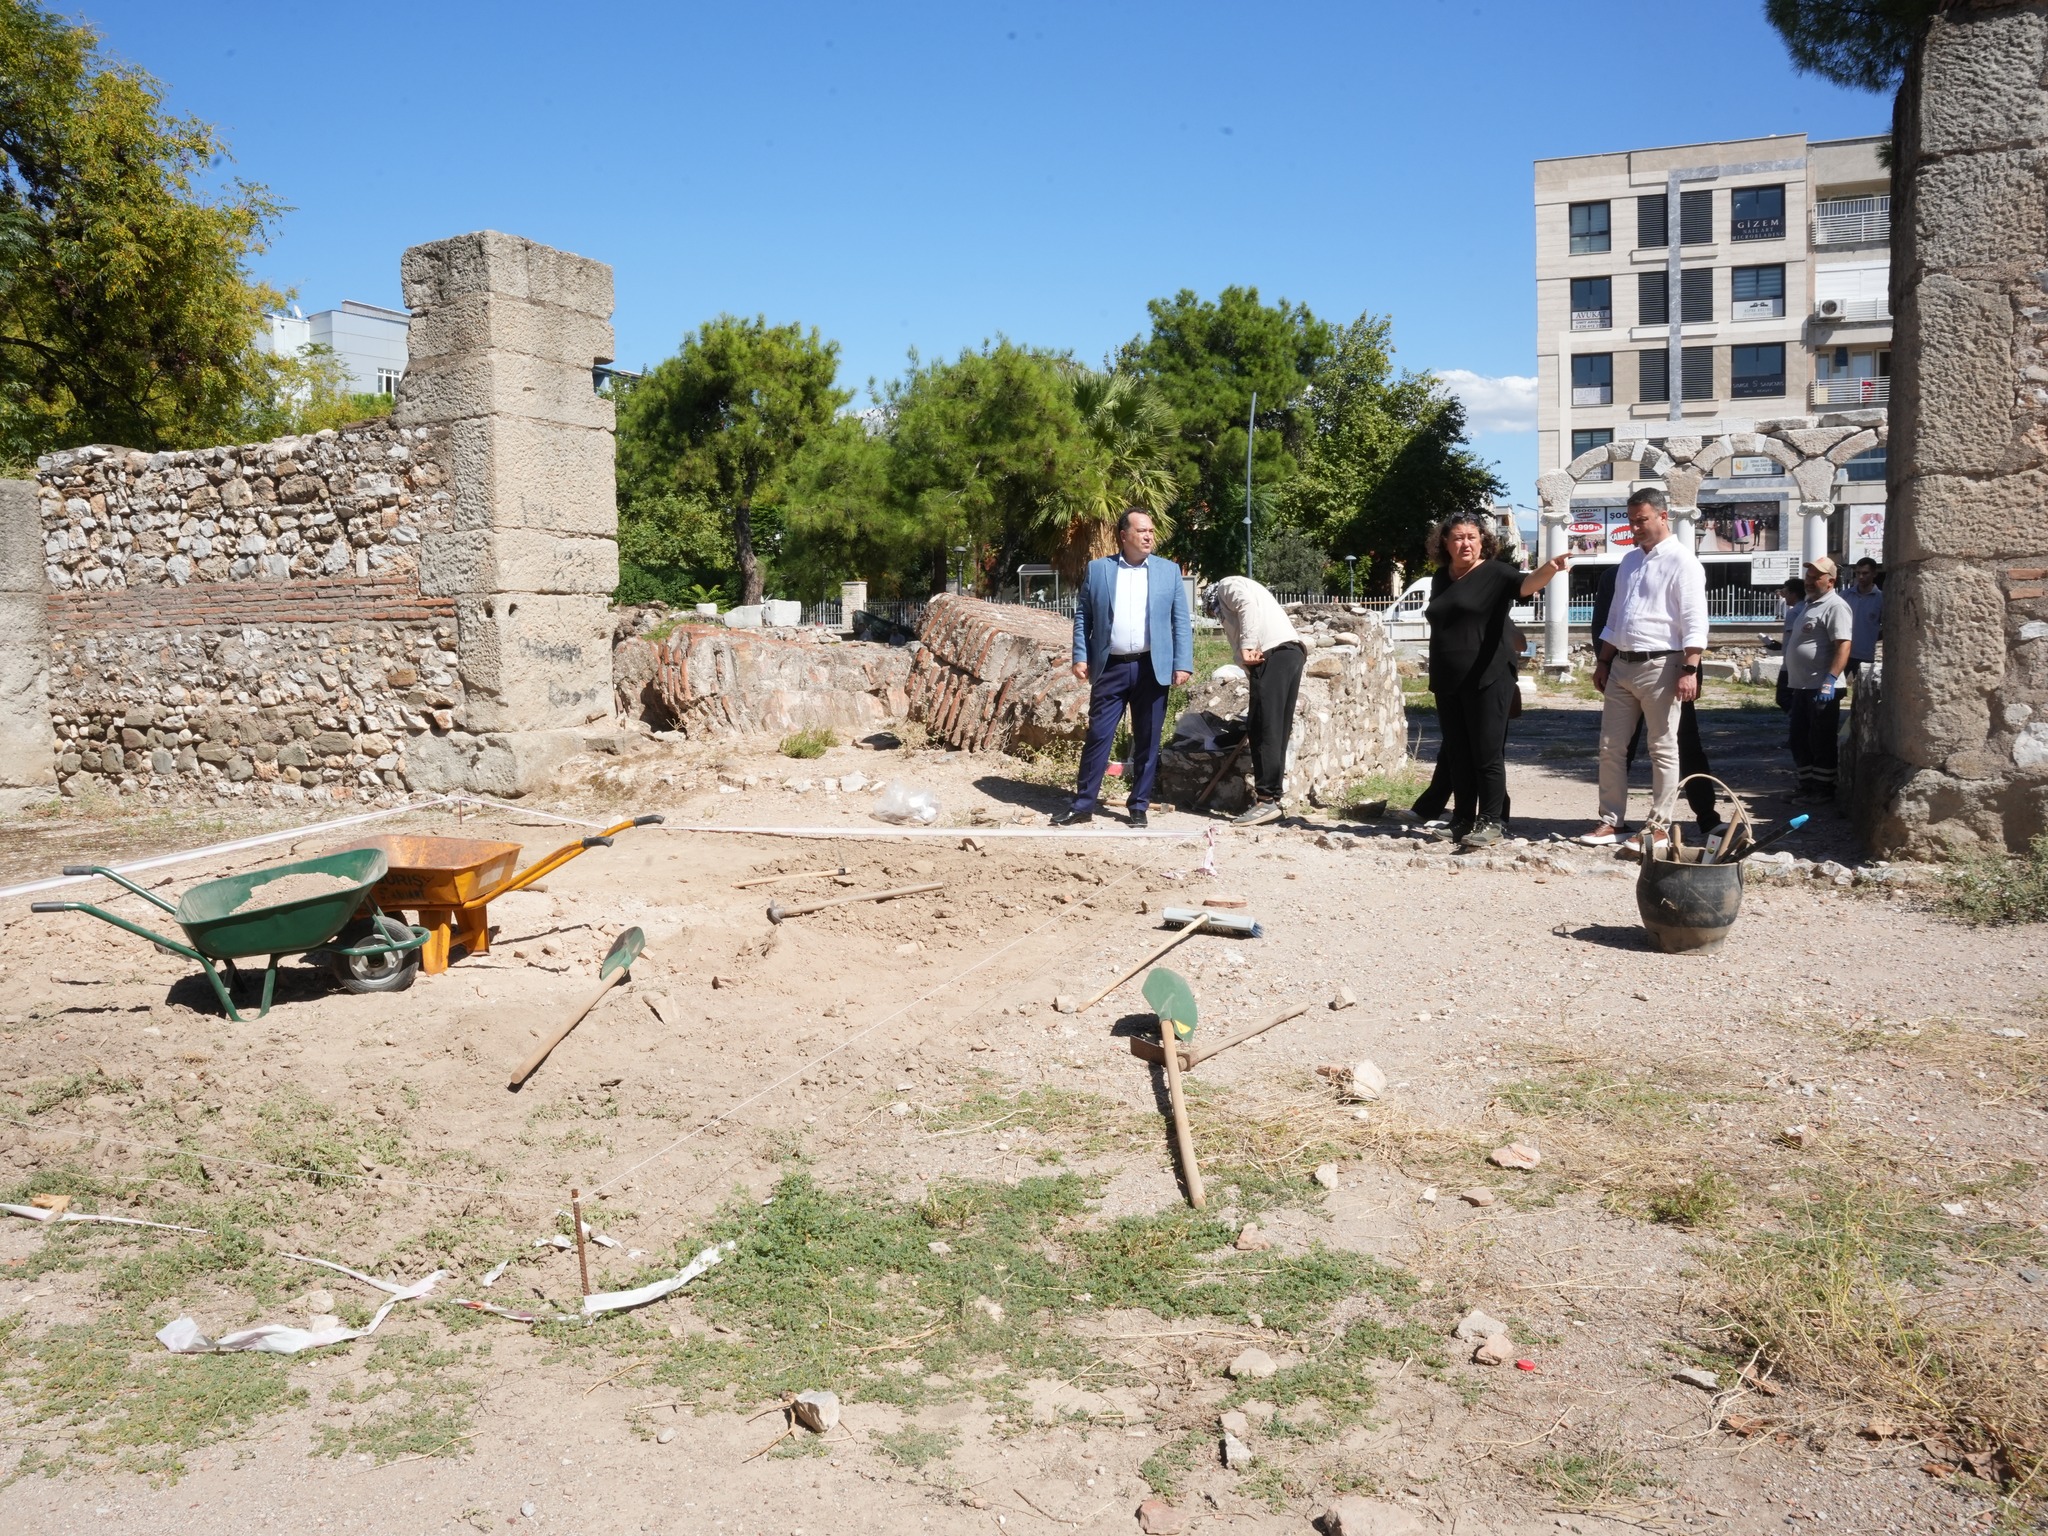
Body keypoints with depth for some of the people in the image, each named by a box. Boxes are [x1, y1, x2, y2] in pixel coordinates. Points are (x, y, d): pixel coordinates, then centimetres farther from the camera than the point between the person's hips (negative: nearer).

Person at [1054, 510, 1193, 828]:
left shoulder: (1169, 570, 6)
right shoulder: (1097, 569, 5)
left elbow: (1182, 621, 4)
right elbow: (1082, 616, 6)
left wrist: (1183, 664, -4)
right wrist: (1080, 657, -4)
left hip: (1152, 668, 1)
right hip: (1110, 667, 0)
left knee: (1147, 740, 6)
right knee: (1098, 735, 1)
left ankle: (1139, 807, 16)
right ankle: (1084, 804, 9)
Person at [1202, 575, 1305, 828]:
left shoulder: (1228, 585, 12)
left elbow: (1248, 604, -11)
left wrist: (1247, 645, -18)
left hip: (1273, 653, -9)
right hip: (1290, 653, 9)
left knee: (1264, 730, -9)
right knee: (1275, 731, 10)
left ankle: (1266, 800, -11)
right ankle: (1269, 796, 12)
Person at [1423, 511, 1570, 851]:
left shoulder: (1494, 573, -5)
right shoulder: (1442, 577, 12)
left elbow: (1527, 583, -24)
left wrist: (1551, 568, -46)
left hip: (1487, 680, -6)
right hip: (1448, 682, 6)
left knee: (1487, 754, -4)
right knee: (1457, 756, 11)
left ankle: (1491, 823, 1)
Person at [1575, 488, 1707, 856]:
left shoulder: (1681, 562, -8)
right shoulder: (1629, 561, 17)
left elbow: (1694, 622, -15)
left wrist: (1690, 670, -23)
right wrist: (1603, 663, 18)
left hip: (1659, 666, -8)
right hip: (1621, 665, 8)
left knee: (1663, 750, 1)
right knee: (1611, 747, 8)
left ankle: (1658, 828, 7)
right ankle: (1612, 822, 16)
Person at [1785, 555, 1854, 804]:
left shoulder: (1835, 606, -13)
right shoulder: (1808, 604, 18)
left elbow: (1843, 645, -22)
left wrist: (1830, 680, -29)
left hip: (1821, 689, -10)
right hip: (1802, 686, 10)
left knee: (1821, 742, -2)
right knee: (1799, 740, 13)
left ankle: (1823, 790, 6)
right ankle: (1807, 787, 22)